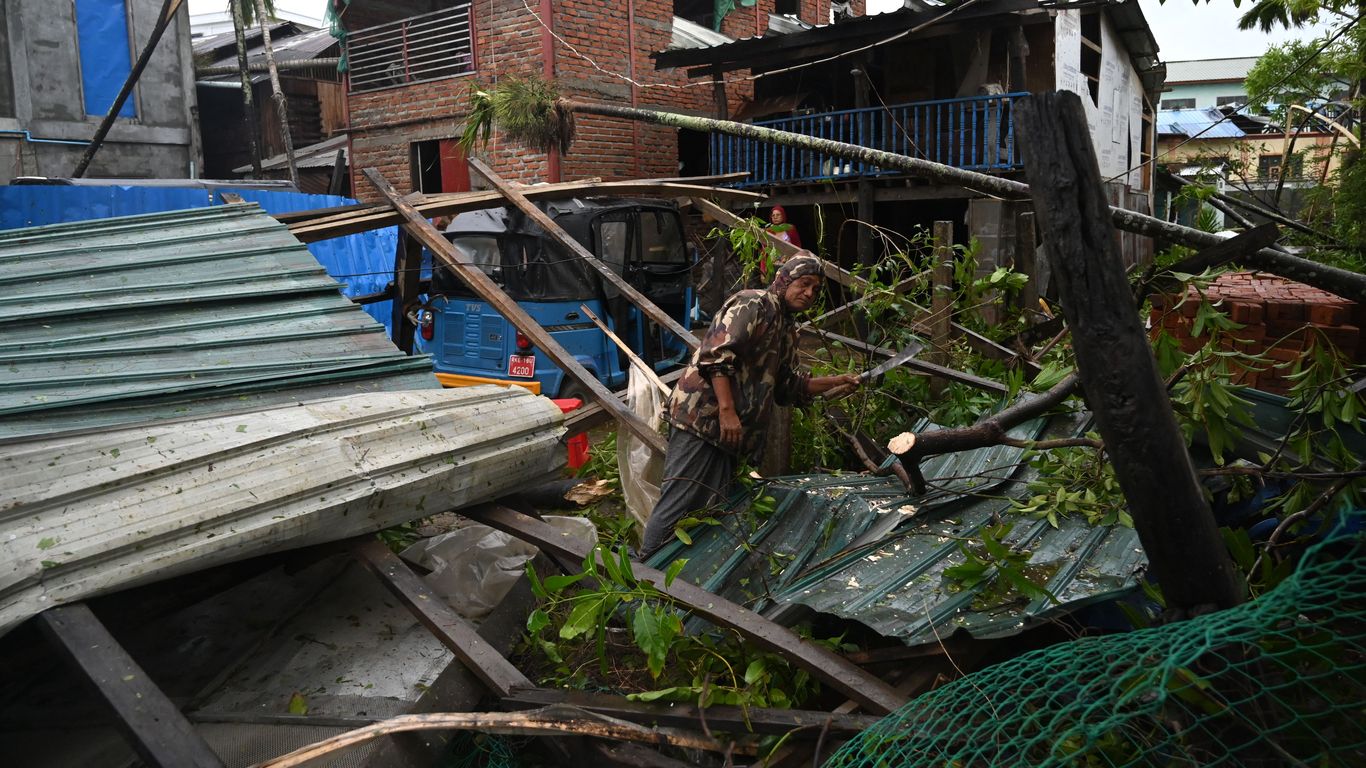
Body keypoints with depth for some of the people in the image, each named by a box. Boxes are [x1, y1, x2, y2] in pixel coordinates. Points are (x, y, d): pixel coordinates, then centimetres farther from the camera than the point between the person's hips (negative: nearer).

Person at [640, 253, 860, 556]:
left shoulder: (787, 329, 24)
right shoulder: (753, 304, -7)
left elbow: (790, 386, 32)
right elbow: (716, 354, -19)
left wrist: (838, 381, 27)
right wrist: (727, 410, -23)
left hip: (727, 431, 10)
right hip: (702, 417, -10)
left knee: (710, 509, 8)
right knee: (679, 502, -12)